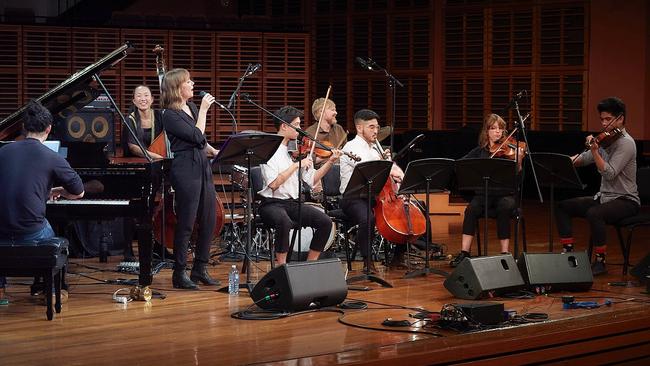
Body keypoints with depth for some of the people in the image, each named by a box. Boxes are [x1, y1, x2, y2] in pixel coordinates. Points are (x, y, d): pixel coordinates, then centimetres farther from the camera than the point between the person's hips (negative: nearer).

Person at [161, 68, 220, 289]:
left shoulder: (192, 108, 15)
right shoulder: (170, 116, -10)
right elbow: (197, 136, -17)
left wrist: (215, 152, 10)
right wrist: (203, 110, -11)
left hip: (203, 167, 8)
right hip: (185, 170, -8)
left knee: (209, 221, 8)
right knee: (185, 223, -4)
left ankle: (200, 269, 19)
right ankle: (179, 274, 5)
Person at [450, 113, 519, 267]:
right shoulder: (480, 151, 12)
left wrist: (519, 161, -28)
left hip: (506, 193, -2)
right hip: (484, 193, 2)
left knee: (505, 207, -35)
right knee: (472, 208, -29)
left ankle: (505, 253, -27)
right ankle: (464, 253, -25)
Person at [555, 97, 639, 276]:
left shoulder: (626, 143, -15)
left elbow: (609, 174, -25)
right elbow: (583, 159, 12)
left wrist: (595, 150, -33)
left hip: (625, 200, -9)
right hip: (603, 197, 9)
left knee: (594, 213, -36)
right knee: (562, 206, 1)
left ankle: (601, 261, -23)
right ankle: (569, 252, 6)